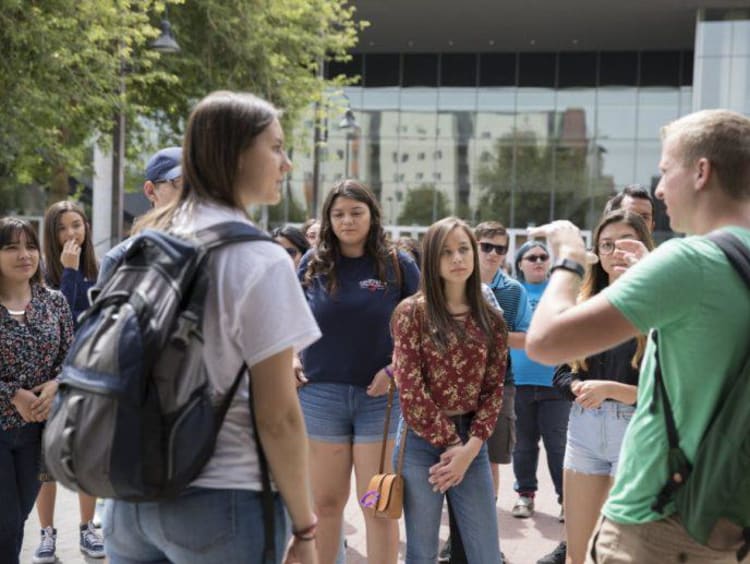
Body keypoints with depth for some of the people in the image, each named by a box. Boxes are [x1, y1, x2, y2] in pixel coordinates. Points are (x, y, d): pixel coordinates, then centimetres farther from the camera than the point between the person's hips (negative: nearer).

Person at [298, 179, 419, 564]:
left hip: (381, 396, -2)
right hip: (320, 394, 2)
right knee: (325, 502, 11)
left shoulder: (398, 264, -2)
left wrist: (396, 370, -10)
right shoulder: (313, 263, 4)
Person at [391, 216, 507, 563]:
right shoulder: (412, 312, -4)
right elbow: (409, 388, -9)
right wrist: (449, 443, -9)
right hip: (421, 442, -3)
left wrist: (470, 447, -8)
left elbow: (493, 389, 4)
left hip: (471, 443, 3)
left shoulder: (491, 320, 6)